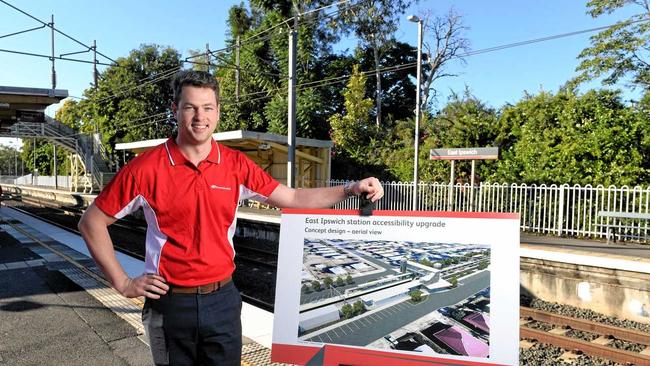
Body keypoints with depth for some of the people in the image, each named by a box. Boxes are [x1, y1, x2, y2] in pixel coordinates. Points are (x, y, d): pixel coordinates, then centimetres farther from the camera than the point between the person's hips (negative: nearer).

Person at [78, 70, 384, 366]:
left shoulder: (236, 165, -3)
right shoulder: (146, 168, -11)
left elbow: (293, 199, -1)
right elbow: (92, 222, -2)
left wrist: (351, 189, -10)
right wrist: (122, 283, -4)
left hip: (222, 299, 2)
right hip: (171, 303, -2)